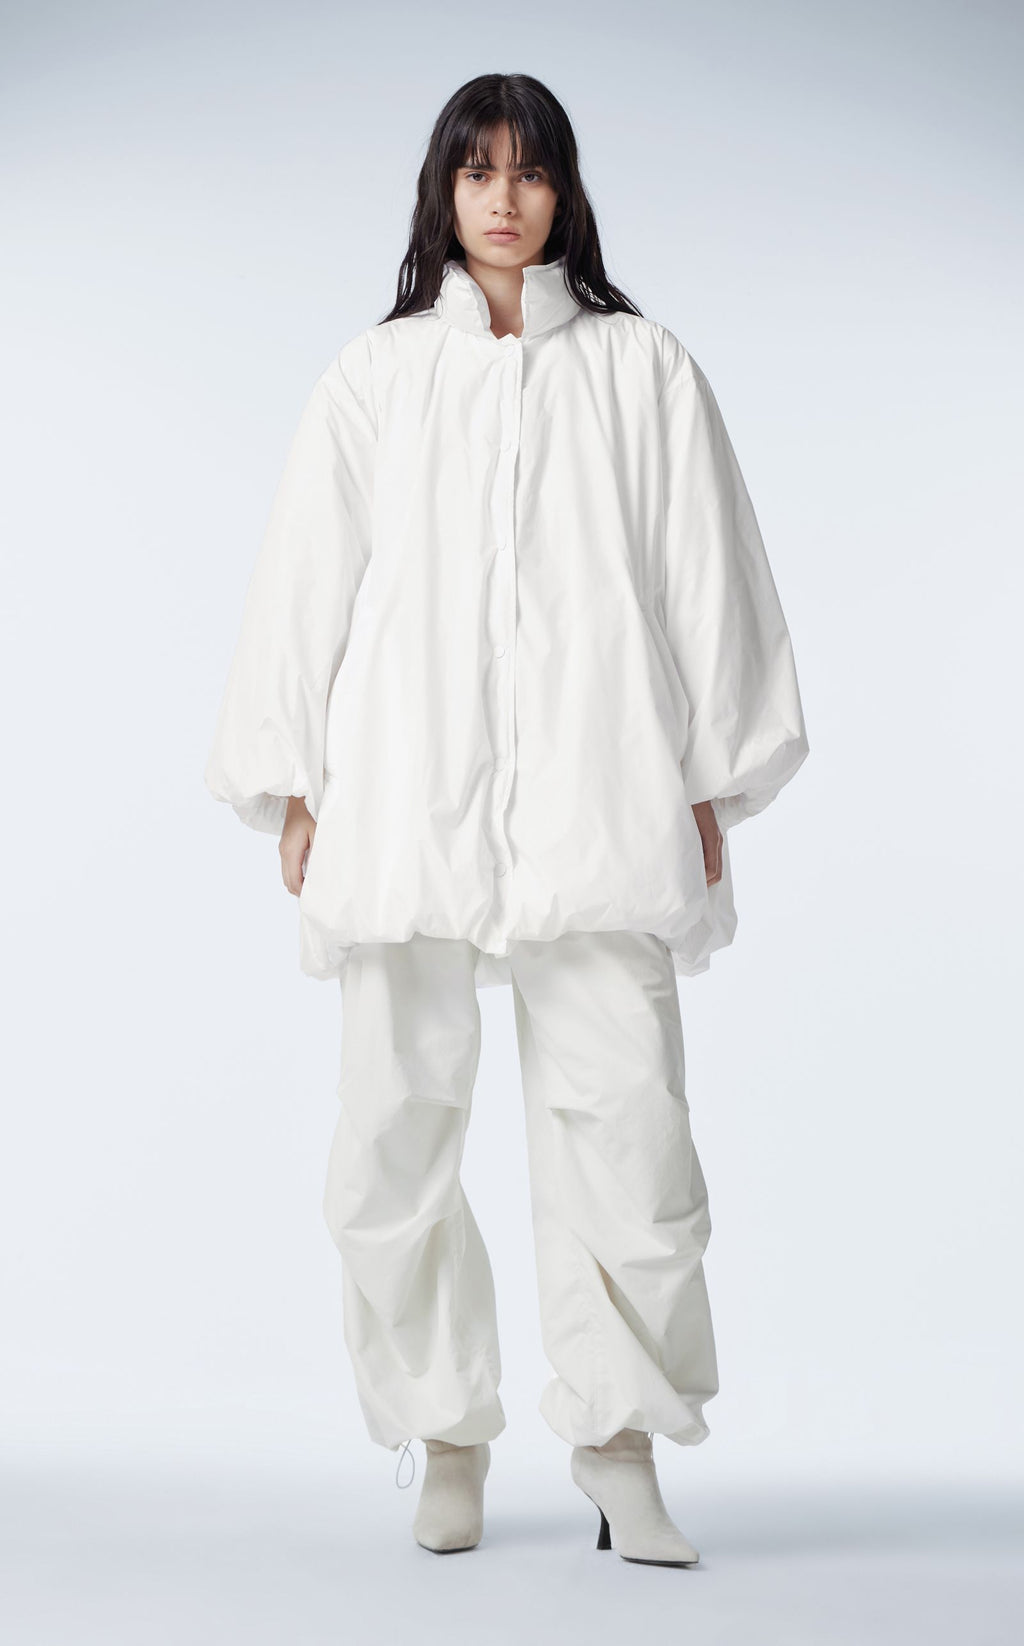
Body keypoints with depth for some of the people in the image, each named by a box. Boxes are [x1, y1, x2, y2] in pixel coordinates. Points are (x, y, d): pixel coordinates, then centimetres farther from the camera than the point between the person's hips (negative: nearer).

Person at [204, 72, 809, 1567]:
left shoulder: (643, 370, 12)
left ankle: (622, 1450, 3)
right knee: (395, 1134, 0)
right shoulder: (371, 380, 14)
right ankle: (450, 1439, 15)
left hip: (594, 797, -1)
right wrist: (297, 793, 6)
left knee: (623, 1117, -7)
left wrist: (710, 784, 5)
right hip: (409, 793, 1)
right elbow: (307, 586, 12)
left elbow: (705, 576, 10)